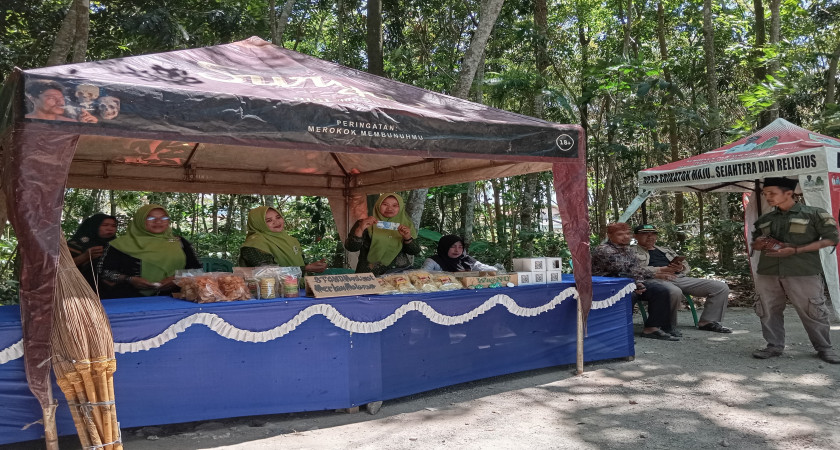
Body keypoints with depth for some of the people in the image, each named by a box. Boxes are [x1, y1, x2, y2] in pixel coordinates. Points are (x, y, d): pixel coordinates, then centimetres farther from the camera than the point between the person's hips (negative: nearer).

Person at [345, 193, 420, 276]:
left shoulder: (406, 224, 9)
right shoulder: (367, 224, 2)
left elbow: (415, 252, 5)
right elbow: (351, 248, -7)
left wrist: (407, 238, -14)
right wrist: (360, 229, -23)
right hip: (371, 275, -2)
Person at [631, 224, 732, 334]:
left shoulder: (666, 250, 32)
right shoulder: (632, 251, 12)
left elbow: (687, 266, 28)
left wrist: (681, 267, 1)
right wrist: (662, 270, -13)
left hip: (679, 278, 7)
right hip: (653, 279, -7)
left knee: (721, 287, -4)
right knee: (675, 292, -43)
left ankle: (707, 322, -1)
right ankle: (669, 327, -23)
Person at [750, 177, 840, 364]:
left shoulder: (814, 214, 1)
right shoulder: (764, 220, 15)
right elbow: (755, 244, 26)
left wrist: (795, 250, -14)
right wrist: (759, 243, -1)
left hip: (803, 273, -4)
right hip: (768, 273, 5)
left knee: (812, 312, 1)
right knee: (768, 311, 5)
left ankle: (824, 348, 18)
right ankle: (775, 346, 17)